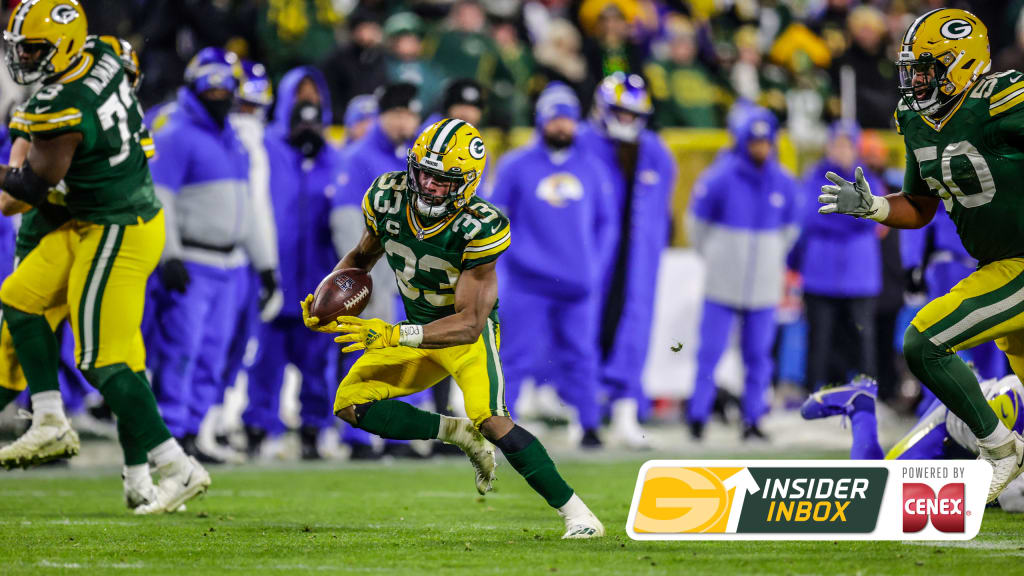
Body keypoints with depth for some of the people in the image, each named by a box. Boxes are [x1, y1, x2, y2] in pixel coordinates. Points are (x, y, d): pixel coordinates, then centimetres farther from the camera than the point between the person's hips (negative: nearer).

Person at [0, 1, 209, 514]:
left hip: (114, 235, -10)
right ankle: (50, 423, 16)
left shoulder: (60, 111, -25)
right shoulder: (104, 58, 0)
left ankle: (179, 469, -7)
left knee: (104, 360, -7)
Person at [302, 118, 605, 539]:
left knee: (490, 420, -28)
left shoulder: (478, 228, -31)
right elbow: (362, 257, 7)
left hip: (469, 332, -6)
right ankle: (459, 434, 6)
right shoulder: (387, 198, -16)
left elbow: (469, 323, -32)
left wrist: (393, 336, -43)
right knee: (350, 404, -6)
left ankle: (577, 514, -21)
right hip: (418, 331, 6)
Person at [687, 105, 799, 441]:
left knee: (758, 355, 3)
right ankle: (698, 415, 3)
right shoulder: (720, 178, -9)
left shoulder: (782, 183, 3)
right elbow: (698, 221, 5)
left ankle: (753, 419, 10)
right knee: (711, 350, -5)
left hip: (763, 285, 3)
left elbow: (790, 227, 19)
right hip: (722, 285, -3)